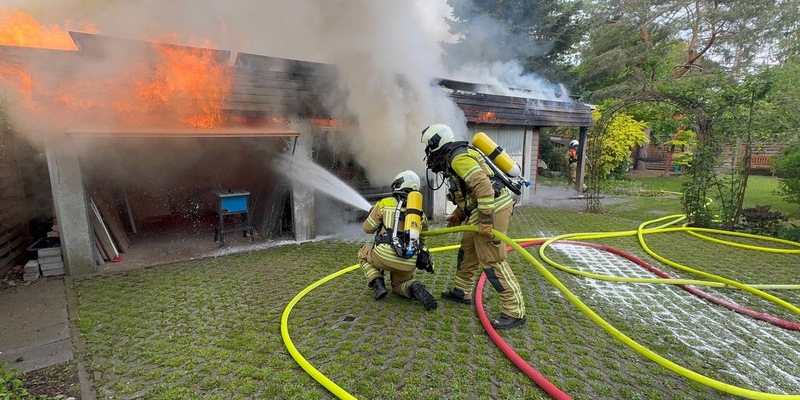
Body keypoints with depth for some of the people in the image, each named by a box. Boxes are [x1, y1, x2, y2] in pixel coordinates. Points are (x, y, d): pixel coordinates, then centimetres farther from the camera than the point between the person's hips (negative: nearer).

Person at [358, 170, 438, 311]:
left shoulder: (384, 203, 4)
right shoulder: (420, 213, 16)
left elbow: (368, 228, 14)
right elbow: (421, 241, 26)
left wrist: (373, 214, 33)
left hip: (385, 256, -3)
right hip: (408, 264, 4)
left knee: (363, 253, 28)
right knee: (400, 284, 31)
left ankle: (378, 284, 9)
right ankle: (414, 288, -3)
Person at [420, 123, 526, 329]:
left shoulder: (458, 158, -16)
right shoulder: (453, 158, 17)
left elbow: (484, 186, -26)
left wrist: (486, 221, -26)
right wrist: (459, 214, 20)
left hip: (493, 208, -11)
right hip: (483, 208, 11)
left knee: (492, 261, -8)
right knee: (468, 251, 19)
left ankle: (515, 311, 2)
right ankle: (462, 292, 35)